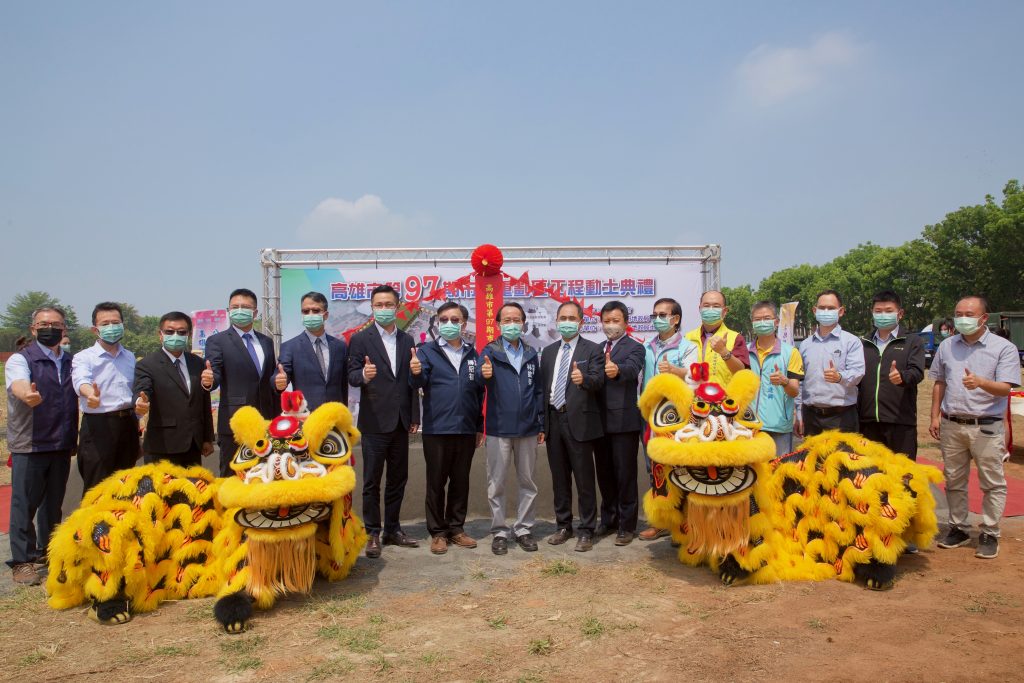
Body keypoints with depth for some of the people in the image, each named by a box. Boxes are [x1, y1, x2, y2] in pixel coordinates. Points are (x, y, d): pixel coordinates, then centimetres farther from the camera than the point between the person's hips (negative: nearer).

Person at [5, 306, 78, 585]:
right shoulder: (20, 359, -7)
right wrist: (28, 395, -51)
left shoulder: (71, 362, 11)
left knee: (54, 502, 15)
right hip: (29, 445, -5)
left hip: (62, 445, 5)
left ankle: (47, 551, 28)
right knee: (24, 504, 0)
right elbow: (19, 385, -28)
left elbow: (76, 398, 18)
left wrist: (74, 440, 11)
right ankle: (22, 561, 8)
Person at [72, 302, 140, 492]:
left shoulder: (130, 357, 12)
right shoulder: (84, 357, -5)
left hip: (128, 425, 5)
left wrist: (137, 421, 13)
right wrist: (90, 393, -49)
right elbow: (81, 381, -27)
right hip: (98, 426, -5)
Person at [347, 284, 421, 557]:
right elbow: (352, 375, -9)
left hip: (400, 422, 5)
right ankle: (372, 533, 14)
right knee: (372, 481, 3)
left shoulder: (407, 340, 10)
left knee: (398, 478, 12)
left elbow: (411, 381, 11)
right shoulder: (360, 339, -2)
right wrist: (363, 375, -32)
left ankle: (392, 529, 24)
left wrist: (414, 417, 8)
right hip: (375, 422, -4)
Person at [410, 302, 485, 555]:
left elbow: (480, 392, 13)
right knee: (436, 482, 6)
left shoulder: (472, 354, 10)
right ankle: (437, 532, 16)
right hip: (436, 429, -3)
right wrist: (416, 372, -39)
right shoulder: (427, 351, 0)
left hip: (466, 430, 3)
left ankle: (456, 528, 24)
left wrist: (480, 427, 11)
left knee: (461, 481, 12)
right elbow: (418, 382, -16)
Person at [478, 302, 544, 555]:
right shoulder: (490, 352, -2)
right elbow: (479, 382, -20)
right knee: (496, 484, 6)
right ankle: (499, 532, 18)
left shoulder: (531, 354, 8)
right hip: (499, 429, -3)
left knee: (527, 482, 11)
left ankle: (524, 529, 24)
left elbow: (539, 390, 11)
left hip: (527, 429, 3)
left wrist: (541, 424, 8)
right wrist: (484, 375, -43)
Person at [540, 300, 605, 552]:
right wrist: (541, 423, 8)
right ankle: (563, 526, 25)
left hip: (579, 421, -5)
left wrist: (583, 378, -38)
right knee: (559, 478, 13)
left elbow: (598, 380, -16)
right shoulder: (548, 351, 14)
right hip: (554, 420, 5)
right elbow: (543, 387, 12)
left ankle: (586, 531, 11)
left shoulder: (592, 350, -2)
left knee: (584, 479, 1)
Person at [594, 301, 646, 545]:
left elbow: (631, 369, -27)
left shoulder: (635, 348, -5)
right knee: (604, 473, 14)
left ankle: (627, 525, 14)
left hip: (624, 421, -6)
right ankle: (609, 520, 29)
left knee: (625, 475, 2)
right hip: (600, 421, 6)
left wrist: (617, 370, -49)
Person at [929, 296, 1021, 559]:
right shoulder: (947, 346, 9)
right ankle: (958, 529, 23)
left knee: (992, 483, 2)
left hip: (986, 427, -4)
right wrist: (935, 416, 9)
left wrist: (980, 382, -33)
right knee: (954, 481, 11)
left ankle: (989, 534, 14)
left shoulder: (1003, 348, -4)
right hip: (952, 425, 4)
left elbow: (1005, 389, -13)